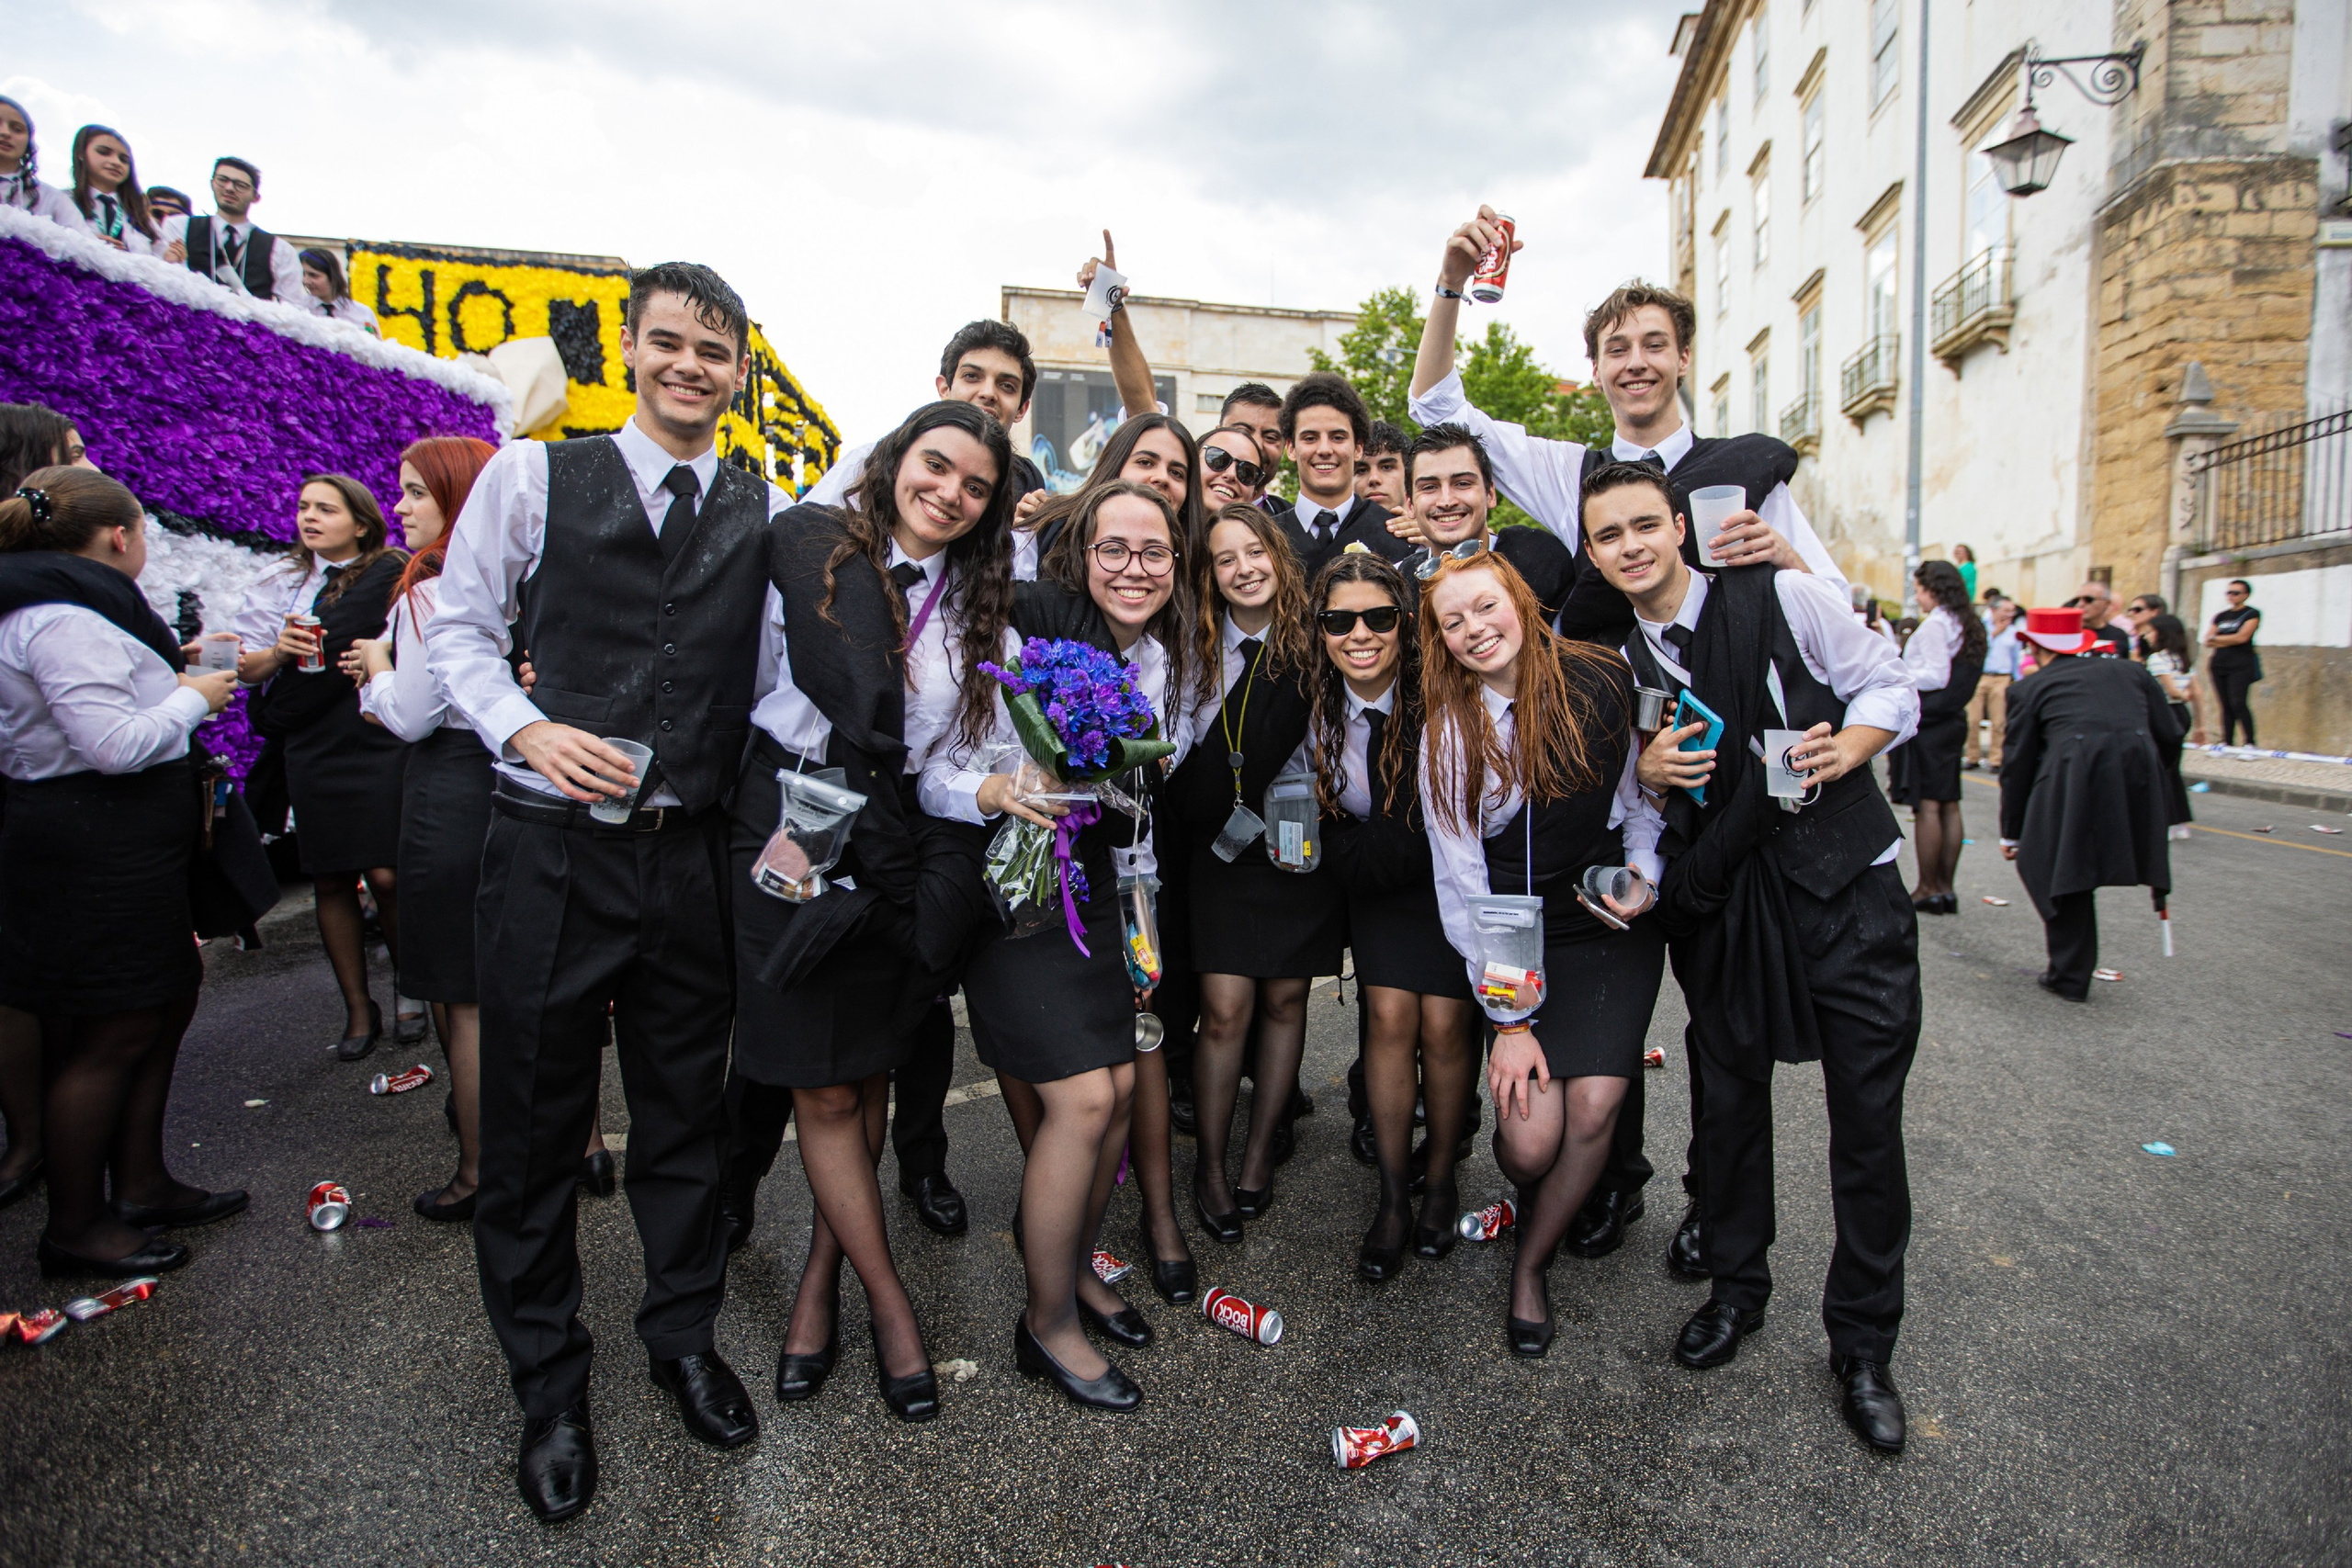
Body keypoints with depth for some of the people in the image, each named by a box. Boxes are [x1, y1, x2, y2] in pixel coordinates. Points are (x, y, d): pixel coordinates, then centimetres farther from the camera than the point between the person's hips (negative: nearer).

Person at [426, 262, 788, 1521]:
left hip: (692, 850, 2)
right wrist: (530, 731, -13)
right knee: (534, 1120, 8)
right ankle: (548, 1386, 29)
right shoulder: (531, 475, 3)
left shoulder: (769, 512, 7)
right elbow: (459, 630, 4)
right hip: (552, 840, -1)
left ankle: (684, 1336, 36)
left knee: (686, 1108, 14)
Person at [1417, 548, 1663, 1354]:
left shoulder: (1604, 681, -7)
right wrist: (1509, 1019, -11)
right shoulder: (1447, 731, -7)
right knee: (1530, 1141, -13)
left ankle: (1533, 1263, 15)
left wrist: (1643, 875, -11)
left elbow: (1644, 795, 8)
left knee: (1594, 1104, -13)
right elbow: (1462, 884, -8)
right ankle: (1537, 1203, 26)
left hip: (1612, 925, 1)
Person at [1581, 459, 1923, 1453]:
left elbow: (1889, 685, 3)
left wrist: (1849, 746, -16)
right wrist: (1646, 771, -9)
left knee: (1868, 1113, 2)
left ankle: (1862, 1344, 20)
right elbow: (1615, 792, 13)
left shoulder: (1784, 598, -5)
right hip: (1719, 899, 3)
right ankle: (1734, 1287, 34)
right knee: (1726, 1097, 10)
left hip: (1848, 884, -2)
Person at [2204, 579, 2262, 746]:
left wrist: (2216, 639, 0)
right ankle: (2227, 743, 6)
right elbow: (2207, 641, 10)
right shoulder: (2221, 616, 17)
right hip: (2219, 664, 5)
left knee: (2238, 703, -15)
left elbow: (2242, 637, -11)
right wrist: (2230, 641, -4)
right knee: (2226, 706, 4)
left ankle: (2250, 743, -11)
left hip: (2241, 665, -5)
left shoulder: (2252, 614, 1)